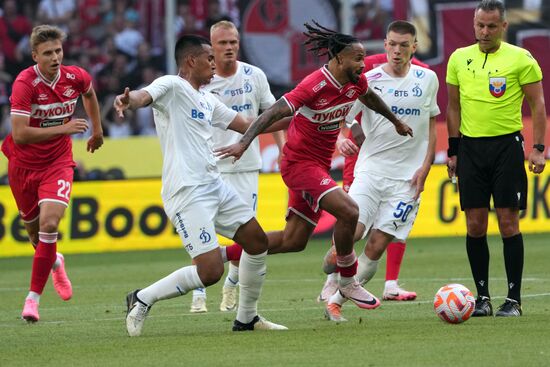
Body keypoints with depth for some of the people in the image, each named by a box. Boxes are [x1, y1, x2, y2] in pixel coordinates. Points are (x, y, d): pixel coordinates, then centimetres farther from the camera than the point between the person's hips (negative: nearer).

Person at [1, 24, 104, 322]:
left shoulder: (75, 77, -9)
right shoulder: (25, 83, -22)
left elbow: (89, 92, 19)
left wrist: (97, 130, 26)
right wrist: (64, 128, -29)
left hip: (57, 163, 1)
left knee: (49, 223, -20)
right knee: (33, 229, 15)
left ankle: (34, 296, -15)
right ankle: (54, 263, 51)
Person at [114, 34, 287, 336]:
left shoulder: (207, 100, 18)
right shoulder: (171, 86, -8)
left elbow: (246, 125, 28)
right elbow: (145, 96, -30)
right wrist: (129, 100, -54)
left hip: (214, 184, 10)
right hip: (187, 192, -10)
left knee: (257, 242, 14)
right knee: (211, 271, -15)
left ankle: (247, 317, 28)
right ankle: (142, 299, 1)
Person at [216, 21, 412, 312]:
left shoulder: (356, 82, 0)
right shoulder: (315, 85, -24)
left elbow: (370, 97, 25)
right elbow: (274, 112, -28)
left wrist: (396, 122, 40)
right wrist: (244, 143, -39)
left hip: (319, 166, 9)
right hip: (300, 163, -9)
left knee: (294, 241, 9)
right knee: (348, 211, -25)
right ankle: (348, 282, -6)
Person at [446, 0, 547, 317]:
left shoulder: (521, 59, -4)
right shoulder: (459, 59, 8)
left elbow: (537, 104, -1)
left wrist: (538, 148, -9)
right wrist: (453, 151, 11)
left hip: (507, 145, -3)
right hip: (471, 147, 4)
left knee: (508, 223, -4)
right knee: (475, 225, 2)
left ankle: (514, 299, 2)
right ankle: (483, 297, 11)